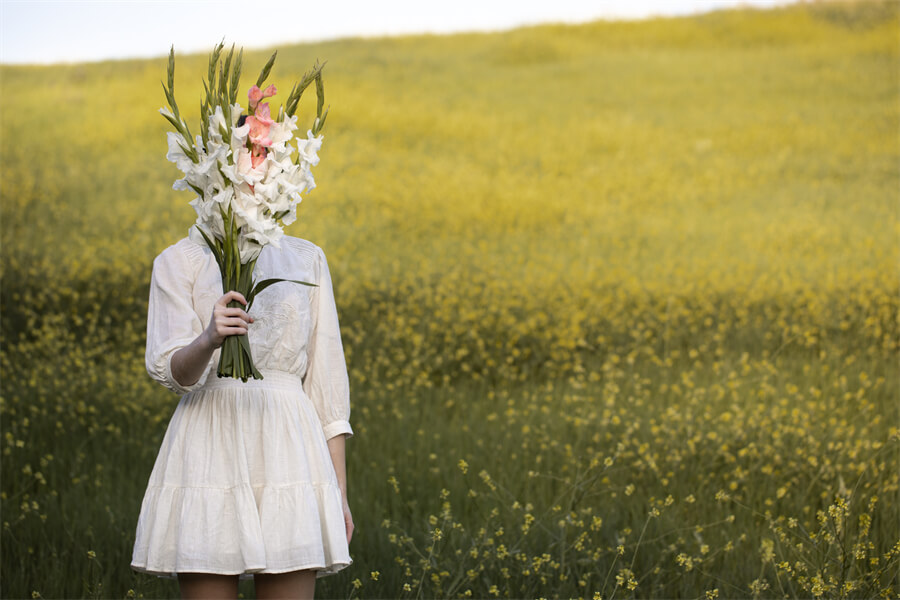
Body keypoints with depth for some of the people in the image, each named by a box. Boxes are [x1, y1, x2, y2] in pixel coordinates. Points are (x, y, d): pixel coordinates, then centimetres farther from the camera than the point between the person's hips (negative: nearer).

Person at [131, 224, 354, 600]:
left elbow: (326, 379, 10)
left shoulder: (307, 259, 11)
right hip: (211, 452, -2)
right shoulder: (178, 261, 4)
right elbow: (173, 372, -8)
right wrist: (209, 338, -31)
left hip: (287, 451, 2)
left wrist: (340, 492, 6)